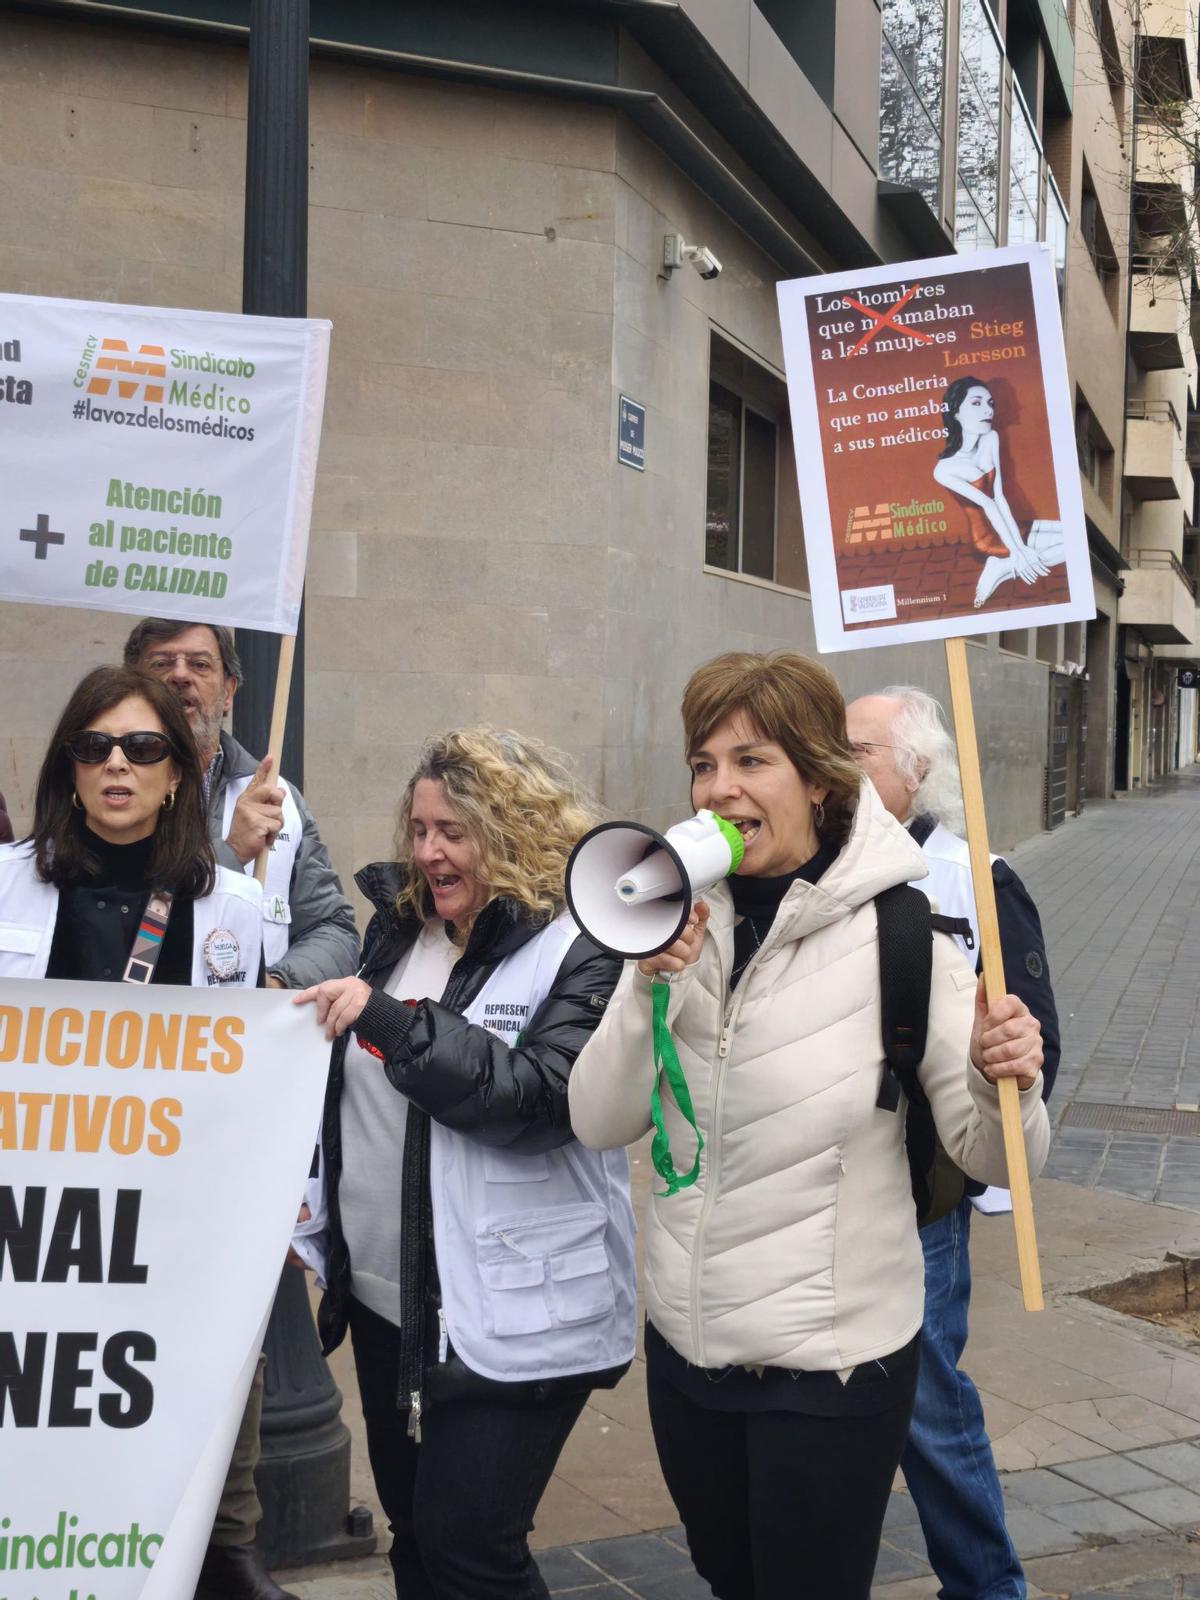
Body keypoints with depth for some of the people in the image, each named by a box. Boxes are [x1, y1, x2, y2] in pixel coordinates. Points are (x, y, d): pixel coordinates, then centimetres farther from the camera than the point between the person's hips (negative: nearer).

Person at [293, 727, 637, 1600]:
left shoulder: (583, 949, -12)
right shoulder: (400, 929, 9)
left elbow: (543, 1097, -25)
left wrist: (389, 1021, -28)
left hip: (512, 1316, -7)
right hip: (385, 1294, 7)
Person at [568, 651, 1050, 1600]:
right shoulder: (680, 925, -2)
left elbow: (994, 1157, -12)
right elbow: (599, 1124, -6)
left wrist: (1003, 1083, -32)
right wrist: (649, 986, -20)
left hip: (832, 1365, -5)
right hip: (685, 1345, 5)